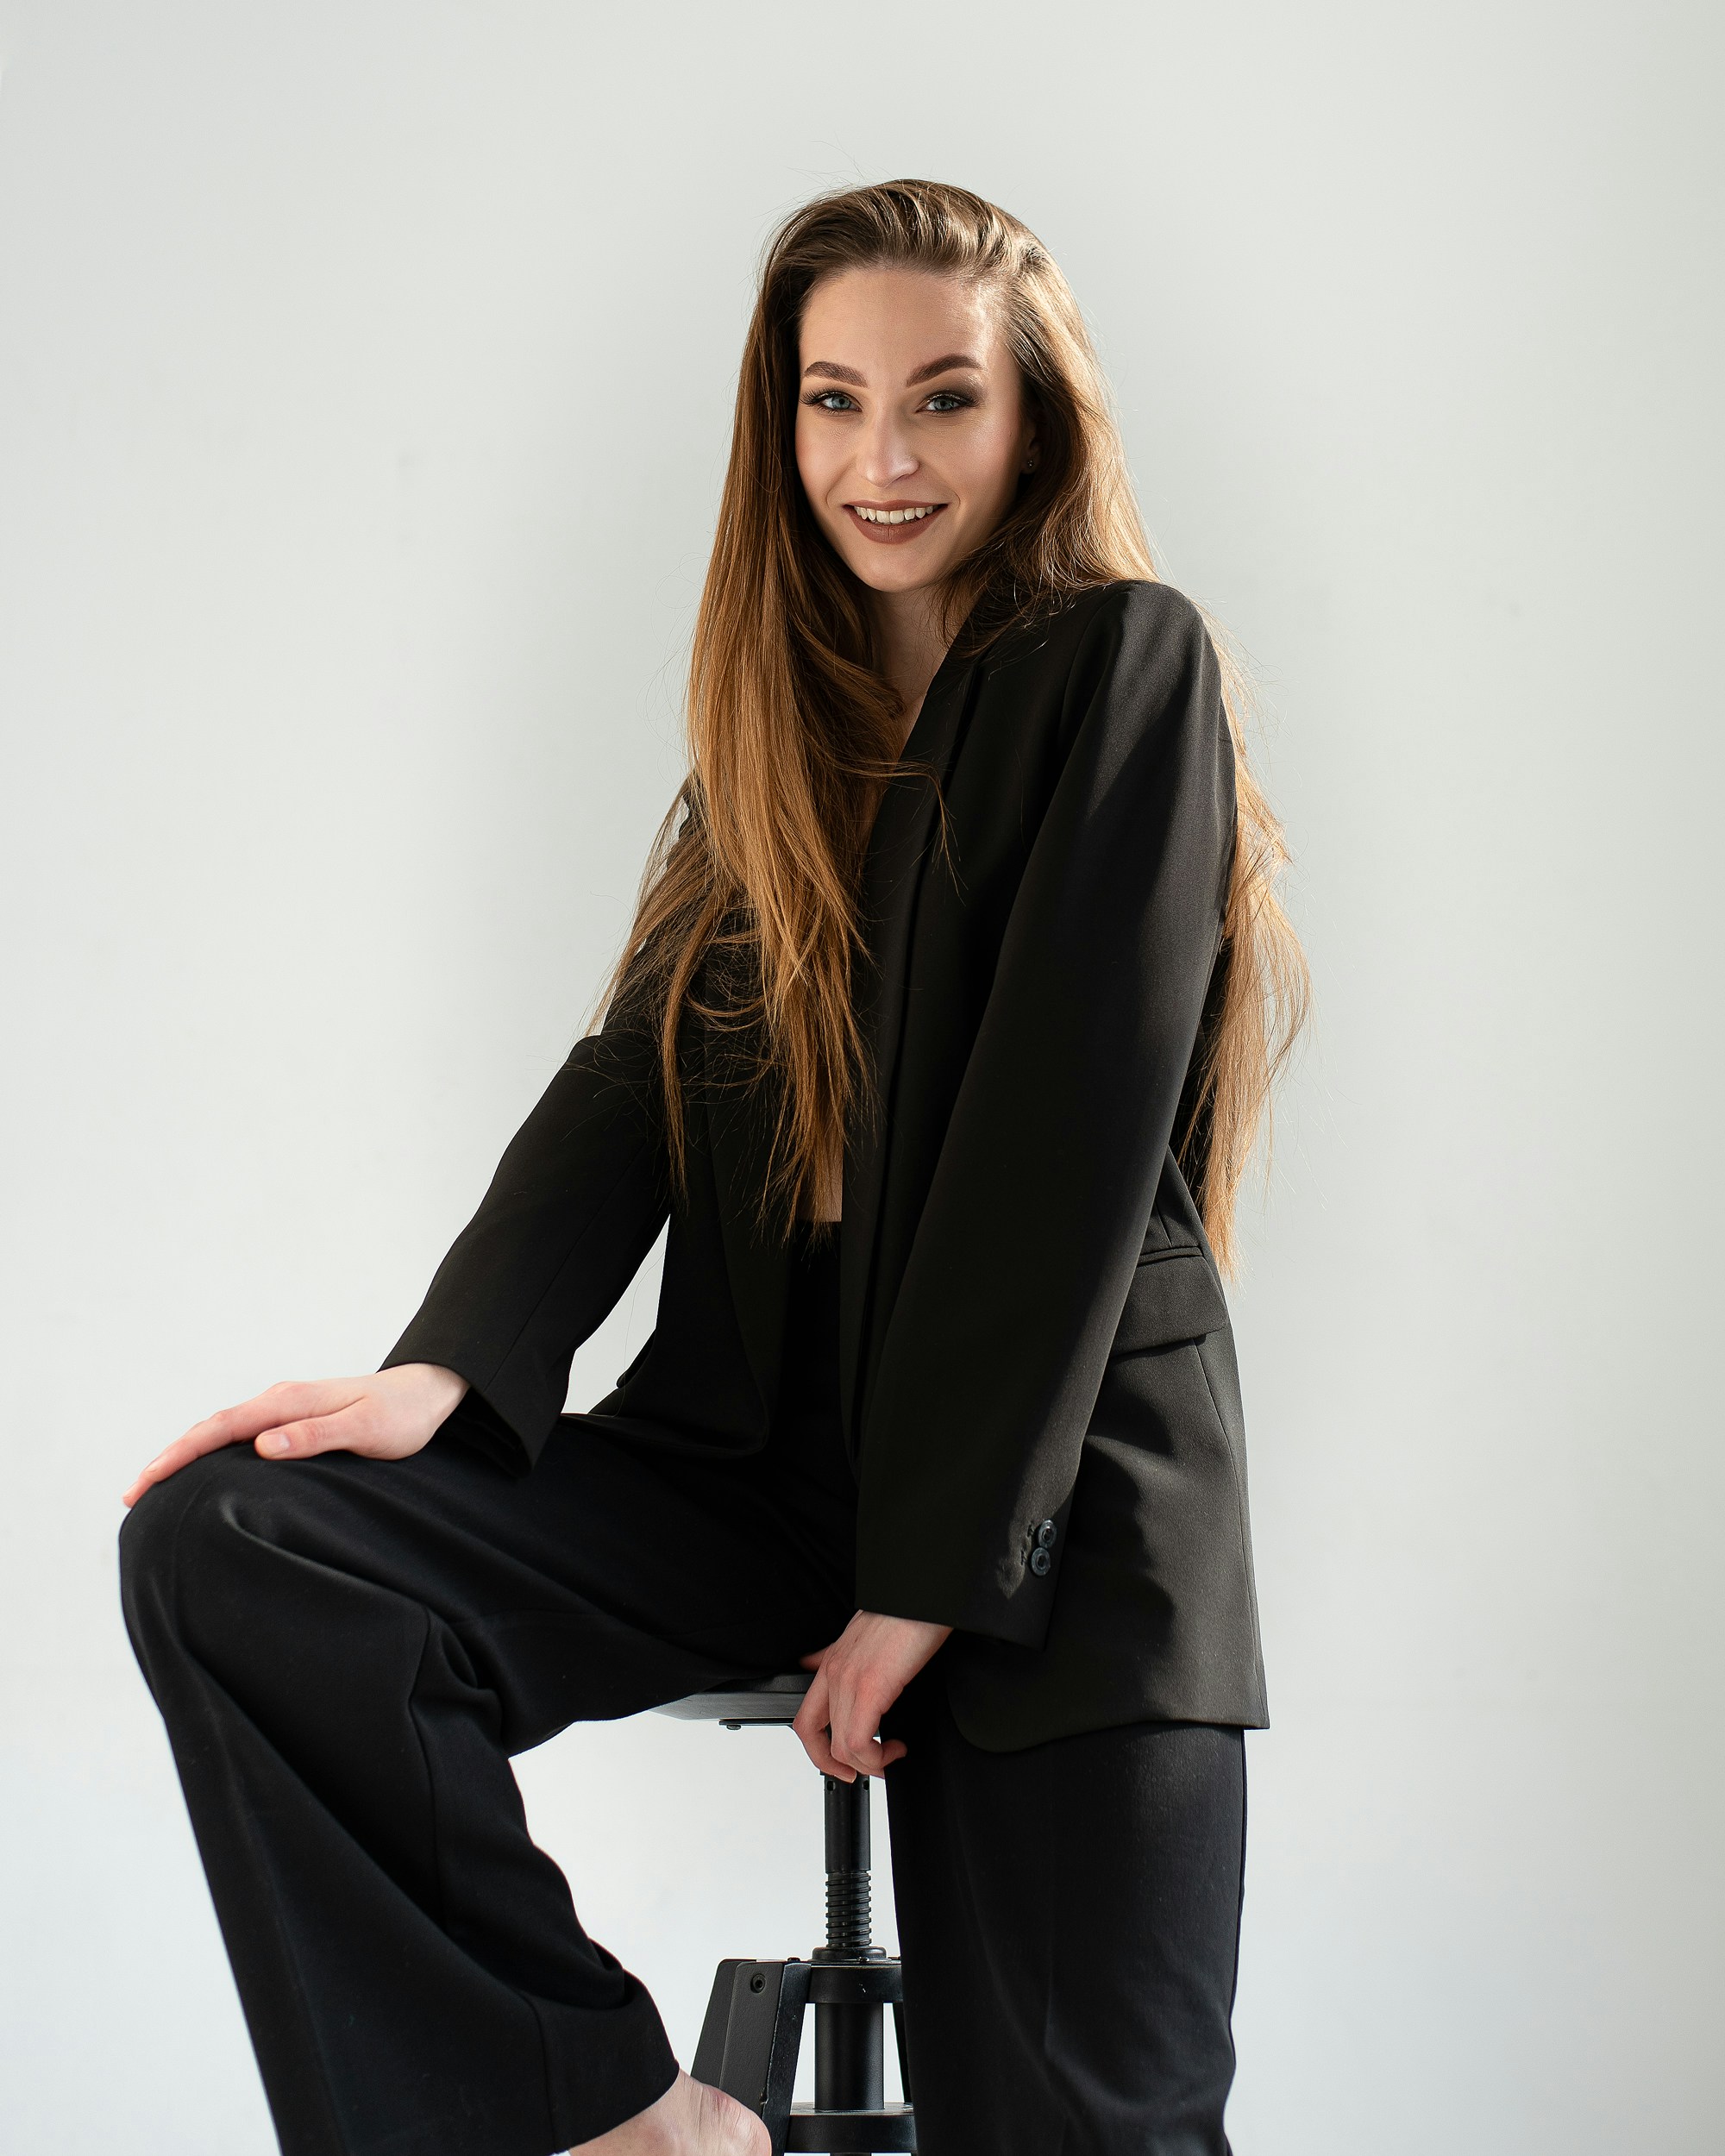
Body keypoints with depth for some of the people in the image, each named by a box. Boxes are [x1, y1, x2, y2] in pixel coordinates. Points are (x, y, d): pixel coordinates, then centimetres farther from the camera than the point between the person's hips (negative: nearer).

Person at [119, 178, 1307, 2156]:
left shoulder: (1122, 667, -4)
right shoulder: (786, 715, 16)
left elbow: (1068, 1133, -12)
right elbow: (638, 1075, 6)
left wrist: (933, 1571, -15)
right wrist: (451, 1368, -13)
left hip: (1053, 1495, -5)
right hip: (759, 1448, 6)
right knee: (224, 1544, -15)